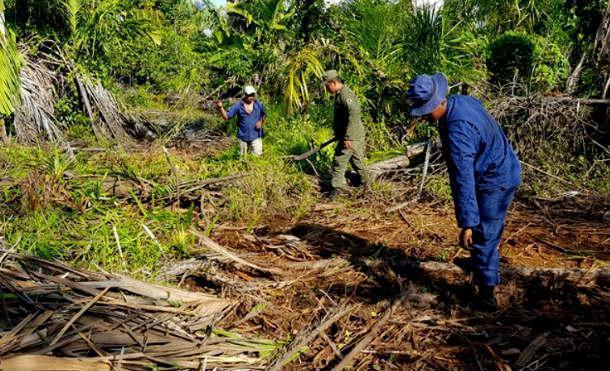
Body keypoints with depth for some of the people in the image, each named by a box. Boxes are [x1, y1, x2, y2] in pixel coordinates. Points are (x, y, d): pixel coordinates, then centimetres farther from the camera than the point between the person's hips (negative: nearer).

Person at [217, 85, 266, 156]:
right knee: (243, 156, 14)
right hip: (243, 136, 0)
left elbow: (264, 114, 14)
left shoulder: (258, 104, -3)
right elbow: (226, 116, -8)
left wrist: (261, 122, -4)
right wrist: (221, 107, -24)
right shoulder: (238, 106, -7)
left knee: (257, 155, -3)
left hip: (256, 135, 0)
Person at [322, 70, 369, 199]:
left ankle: (337, 187, 4)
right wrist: (339, 134, 30)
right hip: (356, 136, 10)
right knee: (357, 159, 22)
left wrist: (347, 137, -28)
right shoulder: (340, 94, 13)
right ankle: (365, 181, 37)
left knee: (339, 161, -4)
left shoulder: (345, 94, -19)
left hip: (351, 137, -10)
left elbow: (353, 114, -29)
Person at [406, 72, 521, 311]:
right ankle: (480, 263, 51)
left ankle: (487, 295, 8)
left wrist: (467, 223, -33)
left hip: (495, 182, -10)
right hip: (505, 172, 10)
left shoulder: (457, 131, -33)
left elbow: (463, 180, -35)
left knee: (483, 236, -2)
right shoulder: (461, 101, -4)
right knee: (487, 230, 29)